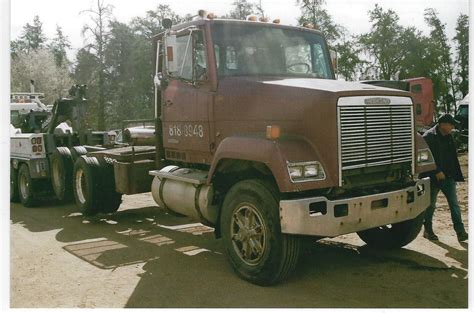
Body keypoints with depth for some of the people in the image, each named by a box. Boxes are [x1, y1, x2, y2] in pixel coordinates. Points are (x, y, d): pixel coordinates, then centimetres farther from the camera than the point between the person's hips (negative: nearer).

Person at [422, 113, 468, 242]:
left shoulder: (448, 137, 11)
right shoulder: (428, 137, -12)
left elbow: (453, 157, 18)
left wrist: (456, 175, 12)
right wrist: (437, 172, -20)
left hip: (448, 177, 6)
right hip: (433, 178, -6)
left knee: (454, 203, 0)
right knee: (431, 205, 6)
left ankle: (460, 231, 0)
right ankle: (428, 230, 20)